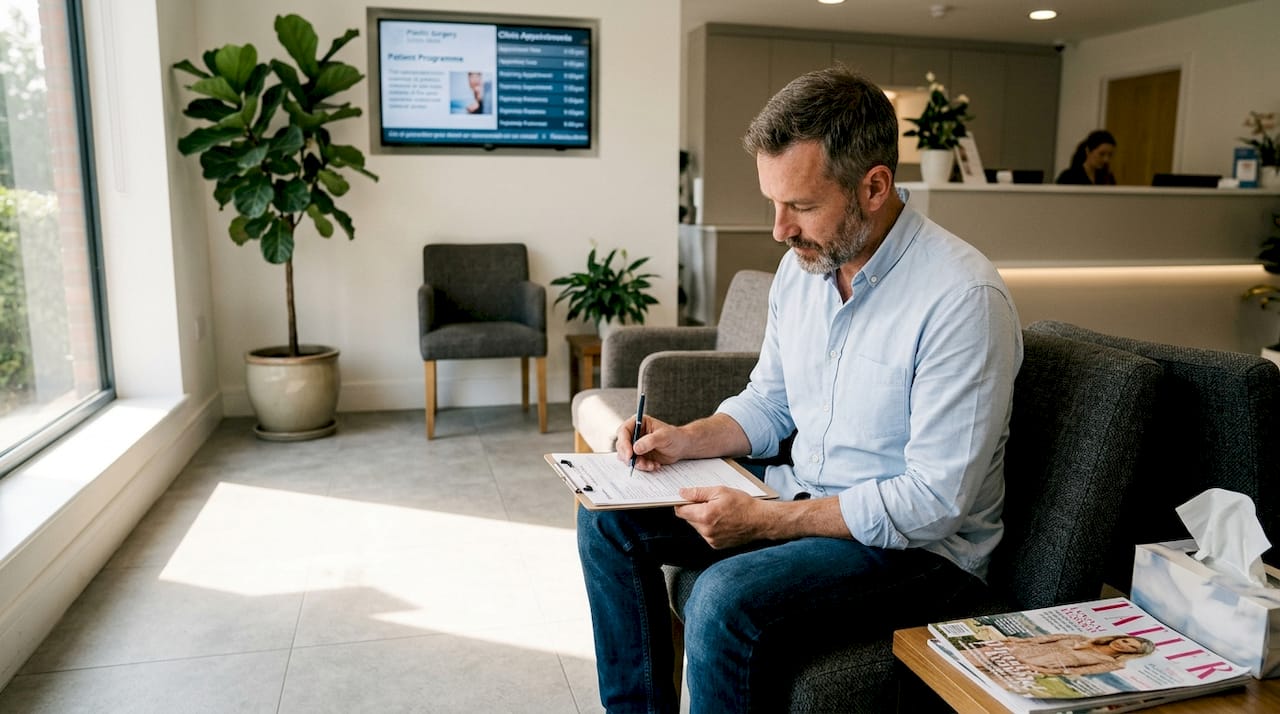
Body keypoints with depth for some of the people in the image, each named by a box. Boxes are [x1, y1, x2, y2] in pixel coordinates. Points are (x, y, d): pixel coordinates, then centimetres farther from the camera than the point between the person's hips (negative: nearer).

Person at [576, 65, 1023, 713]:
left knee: (726, 598, -32)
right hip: (800, 496, 8)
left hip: (920, 543, -7)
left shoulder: (963, 297, -23)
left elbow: (935, 501, -24)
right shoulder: (801, 266, 1)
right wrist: (686, 440, -6)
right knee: (608, 519, 0)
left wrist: (764, 520, -24)